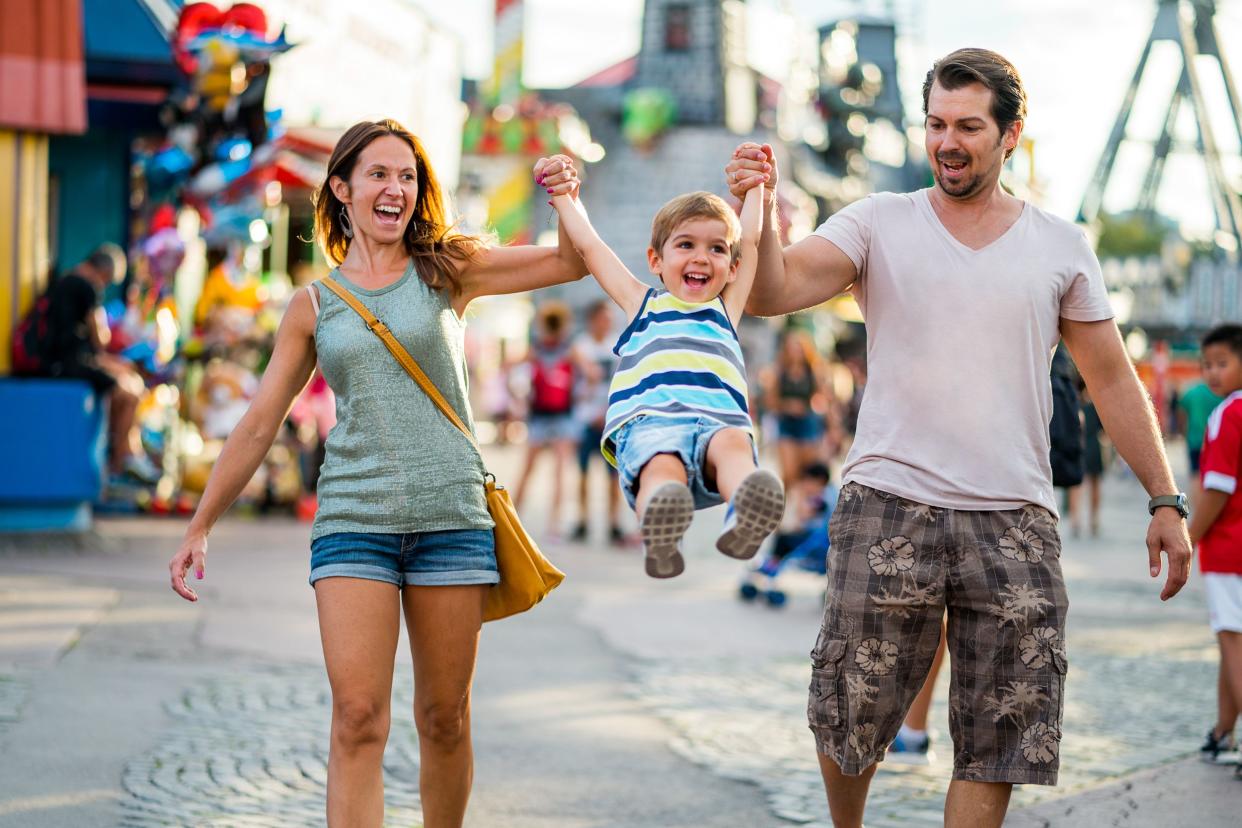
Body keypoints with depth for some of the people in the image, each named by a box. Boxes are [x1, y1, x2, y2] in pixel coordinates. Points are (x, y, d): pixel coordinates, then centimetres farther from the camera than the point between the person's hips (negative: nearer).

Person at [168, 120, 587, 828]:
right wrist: (200, 528, 14)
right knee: (359, 719, -11)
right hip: (354, 519, 0)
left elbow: (572, 263, 7)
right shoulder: (314, 306, 9)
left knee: (445, 718, 6)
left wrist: (567, 198, -14)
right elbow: (259, 426, 13)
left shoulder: (447, 271, 7)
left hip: (451, 512, 0)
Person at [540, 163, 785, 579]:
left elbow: (750, 240, 42)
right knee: (662, 464, -36)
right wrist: (563, 195, 49)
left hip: (719, 420, 1)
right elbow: (590, 245, 39)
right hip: (648, 421, -1)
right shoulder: (643, 303, 33)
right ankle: (659, 533, -66)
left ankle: (746, 520, -64)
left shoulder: (725, 309, 35)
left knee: (733, 443, -36)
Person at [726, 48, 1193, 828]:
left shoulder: (1061, 246, 9)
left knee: (997, 745, 1)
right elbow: (775, 291, -10)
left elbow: (1113, 380, 13)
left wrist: (1166, 500, 8)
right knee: (850, 714, 4)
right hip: (889, 507, -1)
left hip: (1015, 521, 1)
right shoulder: (880, 223, 4)